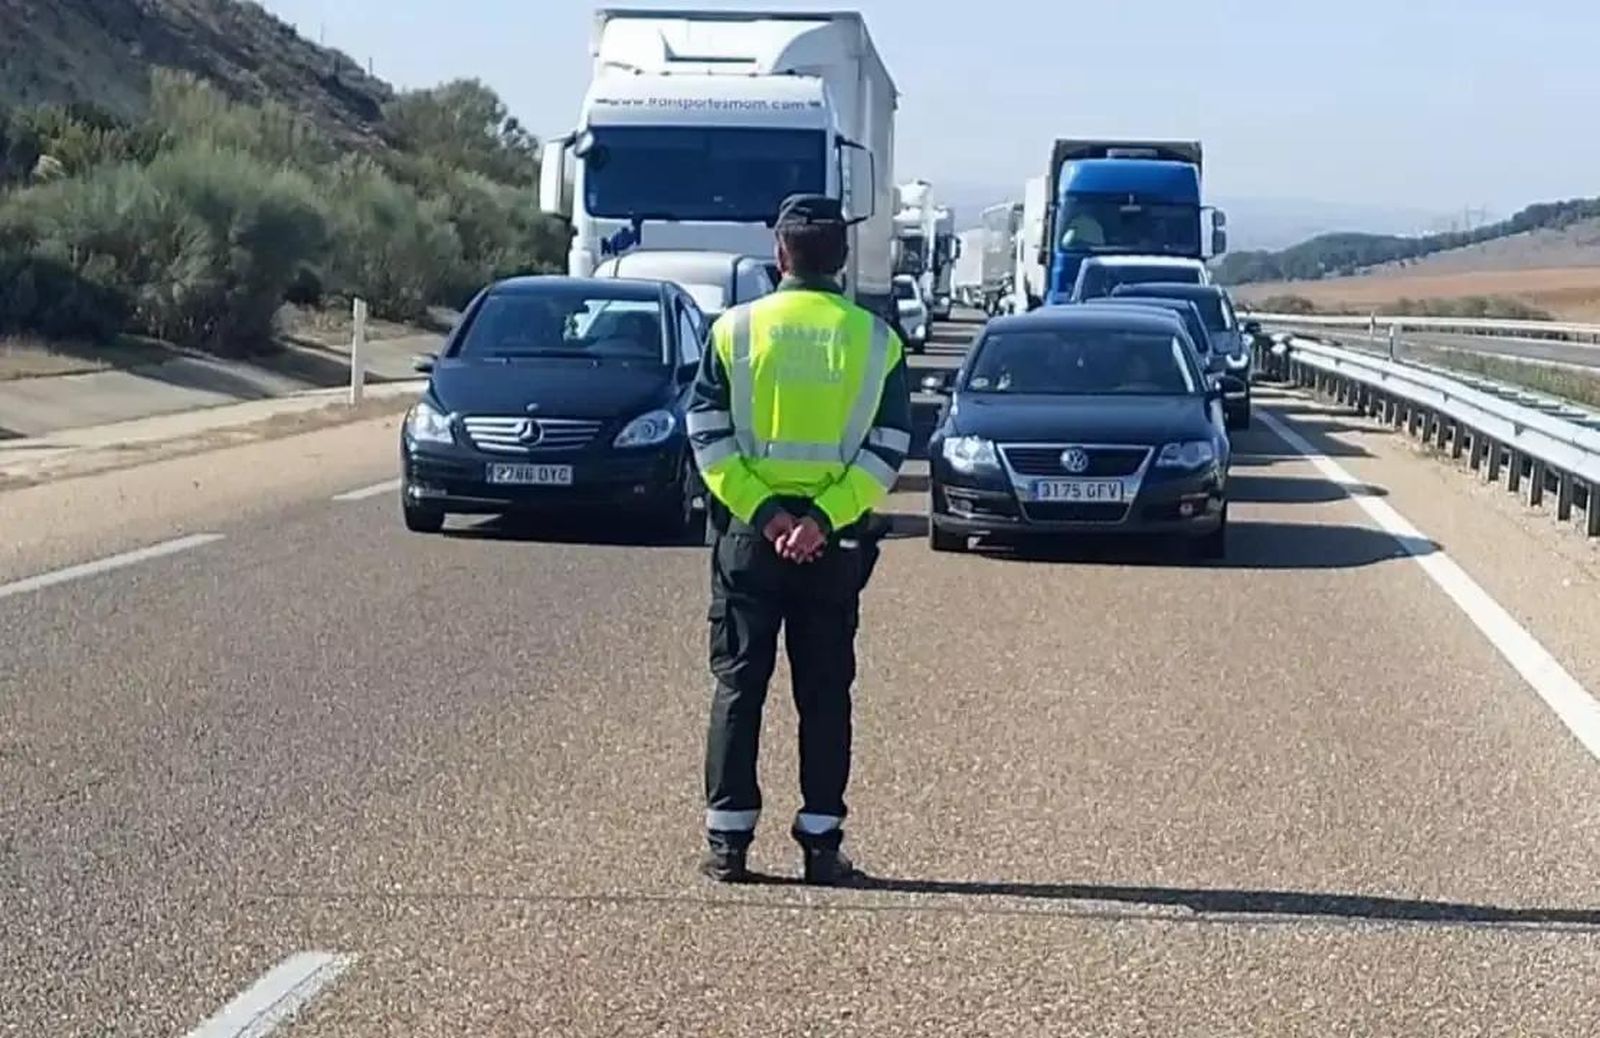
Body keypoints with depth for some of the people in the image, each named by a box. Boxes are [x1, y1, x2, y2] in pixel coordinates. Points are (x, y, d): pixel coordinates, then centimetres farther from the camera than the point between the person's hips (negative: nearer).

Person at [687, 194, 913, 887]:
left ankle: (728, 842, 5)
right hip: (836, 542, 1)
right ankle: (821, 842, 7)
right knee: (825, 692, 8)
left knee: (739, 686, 6)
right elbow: (888, 446, -6)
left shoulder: (735, 330, -1)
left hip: (748, 535, 0)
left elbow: (709, 437, -7)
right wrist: (825, 519, -12)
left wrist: (762, 513, -11)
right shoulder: (876, 341, 1)